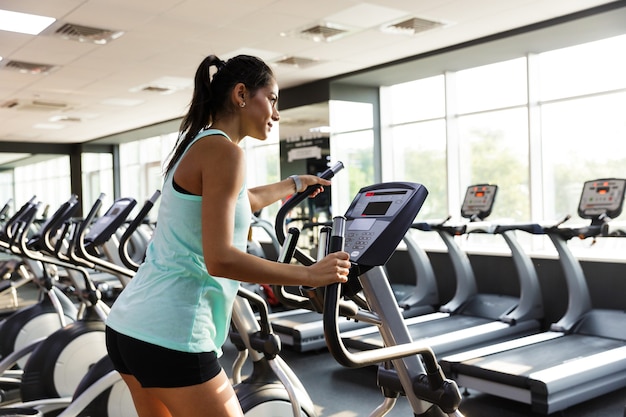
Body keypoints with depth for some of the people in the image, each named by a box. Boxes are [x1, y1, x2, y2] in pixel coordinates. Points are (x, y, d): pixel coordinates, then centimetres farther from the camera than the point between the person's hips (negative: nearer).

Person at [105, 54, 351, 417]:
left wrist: (296, 184, 51)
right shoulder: (224, 151, -14)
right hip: (171, 336, -10)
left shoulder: (195, 146, 16)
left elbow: (242, 201, 36)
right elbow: (219, 259, -22)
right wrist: (309, 275, -15)